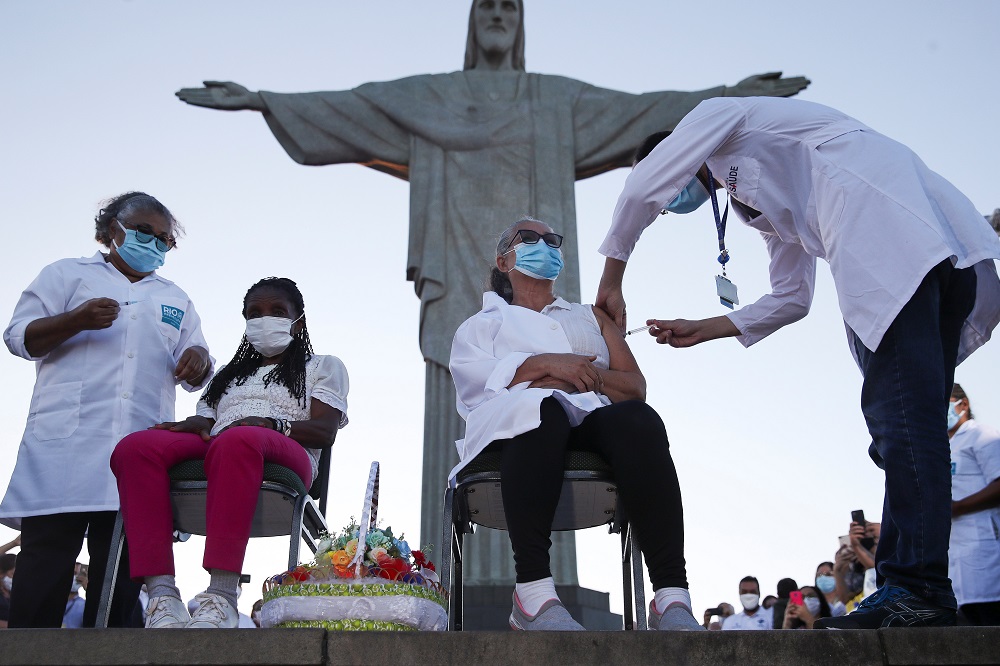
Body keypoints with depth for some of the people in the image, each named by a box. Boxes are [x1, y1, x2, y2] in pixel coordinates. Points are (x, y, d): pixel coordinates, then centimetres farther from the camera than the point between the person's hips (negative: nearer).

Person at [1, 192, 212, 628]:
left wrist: (198, 360, -2)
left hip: (143, 449, 3)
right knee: (48, 552, -9)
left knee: (120, 566, -1)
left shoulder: (176, 300, 27)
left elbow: (192, 378, 23)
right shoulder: (68, 274, 17)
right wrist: (77, 320, -12)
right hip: (67, 441, -3)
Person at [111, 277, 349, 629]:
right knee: (134, 447, -28)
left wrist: (272, 424, -13)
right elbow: (205, 423, 24)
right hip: (211, 452, 5)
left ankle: (221, 595, -47)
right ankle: (162, 594, -38)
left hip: (283, 456, -4)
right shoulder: (228, 373, 38)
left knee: (238, 440, -42)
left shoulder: (323, 367, 24)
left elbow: (324, 431, 6)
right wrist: (194, 424, -2)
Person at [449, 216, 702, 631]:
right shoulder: (482, 323, 30)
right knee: (542, 409, -40)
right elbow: (474, 377, 5)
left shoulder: (590, 317, 36)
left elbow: (636, 387, 20)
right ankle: (534, 593, -48)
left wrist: (585, 373, 1)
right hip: (514, 423, -2)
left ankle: (671, 599, -45)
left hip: (592, 419, 3)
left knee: (637, 419, -34)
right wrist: (548, 364, -7)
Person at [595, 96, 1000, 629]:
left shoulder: (720, 115, 16)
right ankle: (914, 582, 4)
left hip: (889, 225, -10)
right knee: (909, 419, 4)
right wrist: (701, 329, 32)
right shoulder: (757, 201, 36)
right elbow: (790, 299, 29)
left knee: (900, 412, -16)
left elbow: (641, 188, 5)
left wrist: (611, 281, 13)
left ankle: (916, 587, -17)